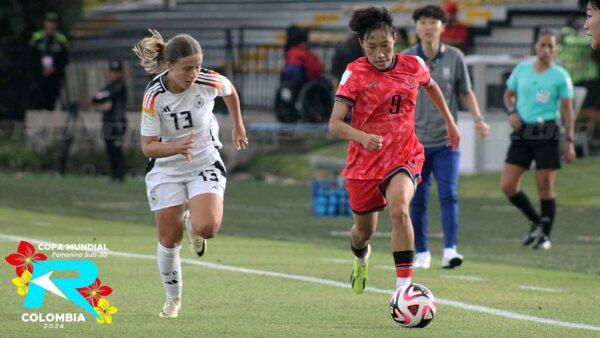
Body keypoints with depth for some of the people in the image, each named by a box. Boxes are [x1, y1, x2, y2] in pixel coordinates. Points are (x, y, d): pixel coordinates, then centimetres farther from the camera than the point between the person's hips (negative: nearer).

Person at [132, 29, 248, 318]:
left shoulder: (209, 82, -19)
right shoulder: (154, 96, -22)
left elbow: (230, 91, 7)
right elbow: (148, 147, -18)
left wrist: (238, 127, 18)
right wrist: (177, 147, -37)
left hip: (205, 164, 0)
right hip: (167, 171, 0)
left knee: (207, 227, -24)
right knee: (168, 240, 3)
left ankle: (192, 224, 16)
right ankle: (173, 299, 27)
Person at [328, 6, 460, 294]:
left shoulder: (413, 65, -5)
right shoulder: (355, 73, -15)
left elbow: (431, 86, 21)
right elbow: (334, 124, -23)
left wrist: (450, 122, 28)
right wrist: (362, 137, -42)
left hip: (404, 156, 0)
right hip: (364, 161, 0)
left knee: (399, 210, -30)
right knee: (364, 230, 16)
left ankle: (404, 286, -27)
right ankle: (361, 259, 55)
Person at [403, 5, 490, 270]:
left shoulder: (454, 57, 0)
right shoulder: (405, 59, -1)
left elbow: (466, 92, 11)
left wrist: (478, 119, -3)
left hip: (446, 141, -1)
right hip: (415, 141, 1)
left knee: (448, 196, -13)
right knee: (418, 201, 4)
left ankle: (450, 250, -18)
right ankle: (422, 253, 15)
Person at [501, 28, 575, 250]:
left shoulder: (560, 76, -2)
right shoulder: (521, 69, 7)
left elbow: (568, 111, -1)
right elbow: (508, 95, 20)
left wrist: (569, 141, -7)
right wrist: (512, 112, -1)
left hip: (547, 134, -4)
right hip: (522, 133, 4)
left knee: (545, 186, -3)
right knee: (508, 186, -2)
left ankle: (545, 234, 11)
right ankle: (537, 223, 18)